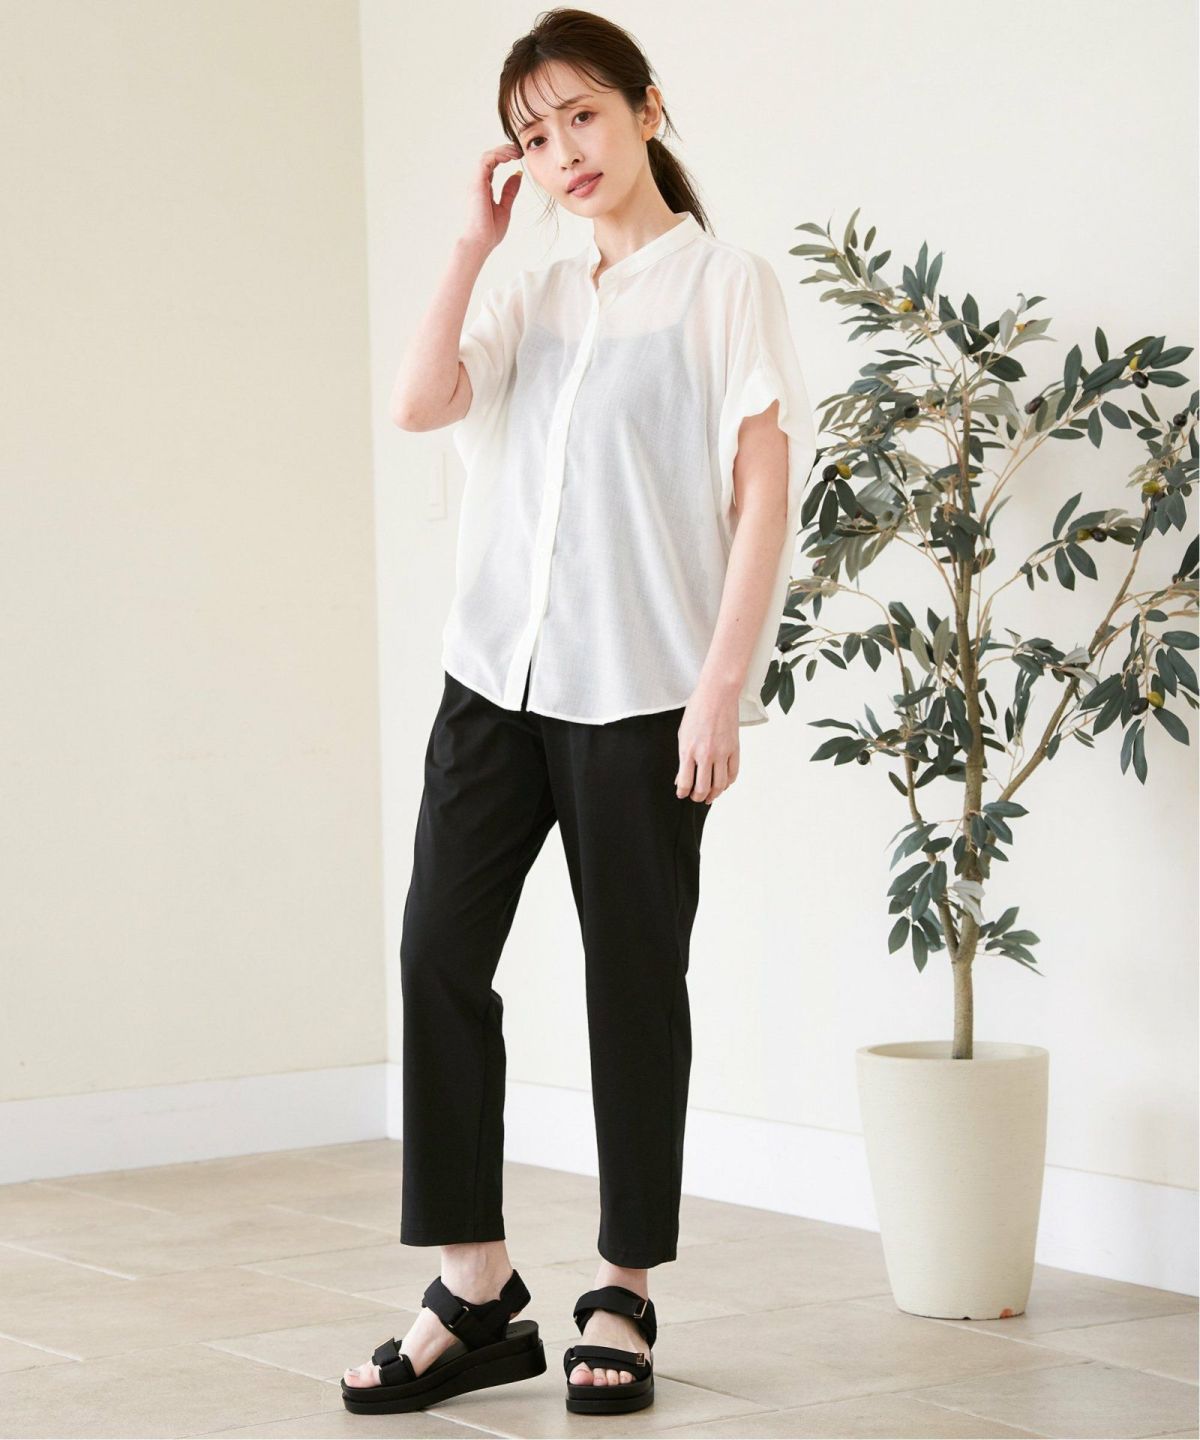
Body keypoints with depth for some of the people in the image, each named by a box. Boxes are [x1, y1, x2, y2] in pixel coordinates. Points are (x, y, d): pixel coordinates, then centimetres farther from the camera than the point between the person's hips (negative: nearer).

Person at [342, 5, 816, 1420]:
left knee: (634, 976, 2)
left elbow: (767, 489, -5)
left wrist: (725, 678, -12)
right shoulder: (530, 299, 17)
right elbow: (420, 401, 1)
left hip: (641, 690, -5)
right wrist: (473, 241, 2)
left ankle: (622, 1296, 13)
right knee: (440, 949, -3)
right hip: (496, 671, 5)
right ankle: (476, 1293, 4)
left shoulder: (722, 282, 1)